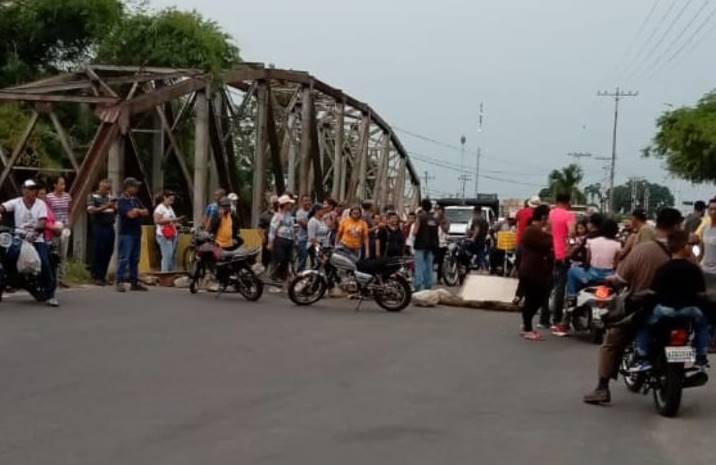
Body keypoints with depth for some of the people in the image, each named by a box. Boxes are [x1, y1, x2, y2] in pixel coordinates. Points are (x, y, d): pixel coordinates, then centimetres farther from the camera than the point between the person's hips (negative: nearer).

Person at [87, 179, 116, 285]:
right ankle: (97, 276, 3)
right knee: (99, 252, -5)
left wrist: (115, 207, -1)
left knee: (108, 252, 6)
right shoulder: (93, 197, -2)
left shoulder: (110, 197, 17)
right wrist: (105, 207, -21)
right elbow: (91, 210, -15)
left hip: (110, 227, 6)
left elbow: (116, 212, 21)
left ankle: (103, 275, 15)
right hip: (99, 228, -6)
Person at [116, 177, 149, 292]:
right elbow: (131, 214, -21)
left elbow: (146, 212, 10)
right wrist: (140, 211, -1)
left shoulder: (136, 200, 16)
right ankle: (120, 282, -7)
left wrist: (137, 211, -7)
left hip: (137, 233, 8)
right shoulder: (122, 201, -9)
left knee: (135, 259, 11)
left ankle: (134, 282, 15)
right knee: (123, 258, -8)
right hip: (126, 234, -8)